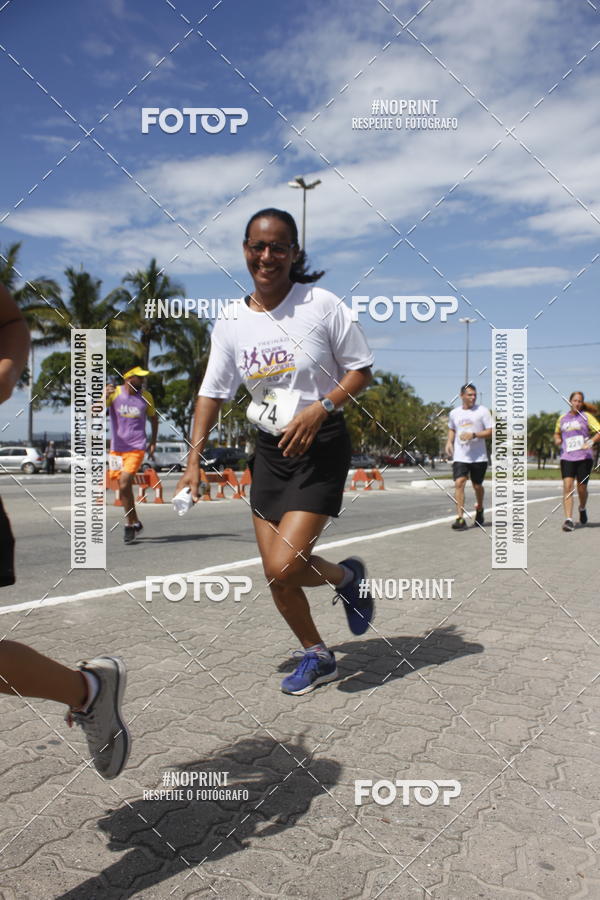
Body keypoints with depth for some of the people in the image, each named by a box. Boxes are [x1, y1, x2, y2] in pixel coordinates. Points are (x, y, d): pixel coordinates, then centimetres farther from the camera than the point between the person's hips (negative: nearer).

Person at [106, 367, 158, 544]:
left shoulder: (146, 396, 1)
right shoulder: (114, 393, -4)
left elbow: (153, 418, 16)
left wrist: (153, 441, 8)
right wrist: (105, 395, -34)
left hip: (137, 448, -2)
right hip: (116, 448, 2)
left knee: (124, 484, -17)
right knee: (123, 486, 9)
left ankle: (130, 525, -3)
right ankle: (135, 522, 28)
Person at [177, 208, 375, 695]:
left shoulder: (321, 304, -9)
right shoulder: (231, 321, 2)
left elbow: (362, 369, -4)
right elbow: (212, 392, 8)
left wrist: (320, 408, -20)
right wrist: (194, 460, 4)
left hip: (322, 446, -5)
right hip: (270, 449, 5)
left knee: (285, 566, -14)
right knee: (275, 574, 7)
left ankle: (347, 575, 21)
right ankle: (318, 657, 32)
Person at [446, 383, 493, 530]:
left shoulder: (482, 411, -2)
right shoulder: (454, 413, 8)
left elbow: (490, 432, -5)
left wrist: (474, 435, -19)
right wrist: (449, 442, 9)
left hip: (479, 457, -1)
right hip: (460, 456, 1)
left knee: (477, 485, 11)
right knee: (459, 483, -15)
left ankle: (479, 509, 41)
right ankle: (460, 518, -15)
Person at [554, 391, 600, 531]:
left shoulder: (586, 416, 4)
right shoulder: (562, 418, 13)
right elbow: (557, 433, 30)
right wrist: (557, 439, 7)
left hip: (584, 457, -1)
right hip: (567, 457, 2)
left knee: (581, 488, 3)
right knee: (567, 486, -13)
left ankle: (582, 509, 36)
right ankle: (568, 520, -15)